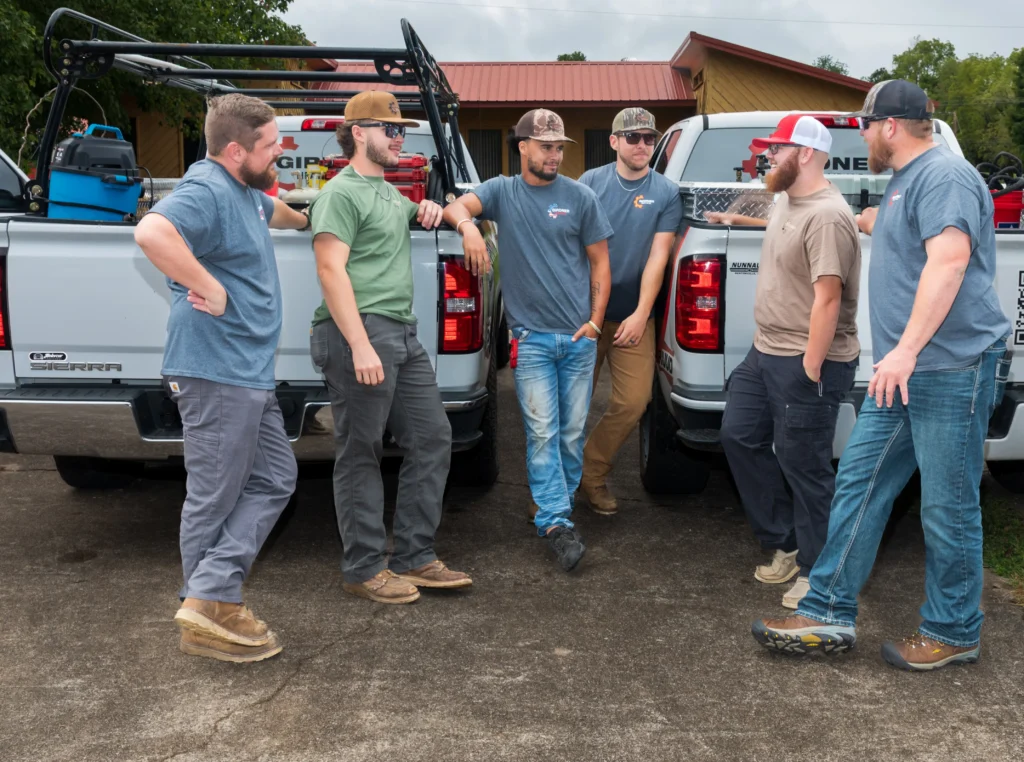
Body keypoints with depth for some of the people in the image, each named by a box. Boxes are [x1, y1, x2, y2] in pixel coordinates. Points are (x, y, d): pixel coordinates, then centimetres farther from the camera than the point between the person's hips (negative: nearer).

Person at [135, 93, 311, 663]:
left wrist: (306, 221, 56)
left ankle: (212, 600, 15)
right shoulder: (207, 192, -16)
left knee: (275, 478, 12)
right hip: (216, 372, -10)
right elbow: (152, 231, -36)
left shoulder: (244, 191, 16)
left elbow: (271, 210, 42)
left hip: (251, 374, 10)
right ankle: (209, 614, 9)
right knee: (215, 498, -2)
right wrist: (210, 288, -28)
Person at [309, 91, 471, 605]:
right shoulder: (342, 192, -5)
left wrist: (430, 211, 18)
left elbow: (412, 217, 45)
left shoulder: (389, 192, 22)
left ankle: (414, 557, 18)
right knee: (360, 455, -1)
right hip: (359, 332, -9)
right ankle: (364, 569, 9)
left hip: (402, 335, 10)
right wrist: (361, 346, -23)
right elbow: (331, 270, -15)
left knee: (431, 439, 9)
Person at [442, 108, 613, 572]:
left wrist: (596, 320, -1)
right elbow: (456, 207, -9)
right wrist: (467, 225, -33)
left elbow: (599, 262, 8)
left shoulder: (580, 197, 6)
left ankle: (558, 504, 25)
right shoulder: (502, 191, 7)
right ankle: (556, 523, -4)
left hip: (578, 337, 2)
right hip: (531, 337, -1)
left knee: (573, 431, 8)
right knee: (542, 432, -5)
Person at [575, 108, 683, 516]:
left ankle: (591, 476, 16)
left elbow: (658, 256, -4)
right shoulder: (591, 182, 2)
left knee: (633, 402, -4)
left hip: (632, 317, 1)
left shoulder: (666, 192, 1)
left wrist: (641, 314, -11)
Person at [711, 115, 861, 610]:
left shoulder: (826, 217, -22)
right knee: (740, 437, 14)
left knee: (803, 465, -1)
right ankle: (785, 542, 27)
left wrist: (810, 370, -25)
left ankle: (816, 573, 16)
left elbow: (828, 299, -26)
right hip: (765, 351, 11)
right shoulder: (785, 201, 9)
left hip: (806, 363, -11)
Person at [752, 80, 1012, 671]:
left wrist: (907, 348, -32)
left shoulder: (943, 175, -12)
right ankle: (830, 616, 13)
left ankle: (953, 634, 17)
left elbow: (949, 258, -27)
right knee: (860, 483, 7)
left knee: (947, 506, 0)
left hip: (951, 366, -10)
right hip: (904, 370, 10)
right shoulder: (905, 180, 19)